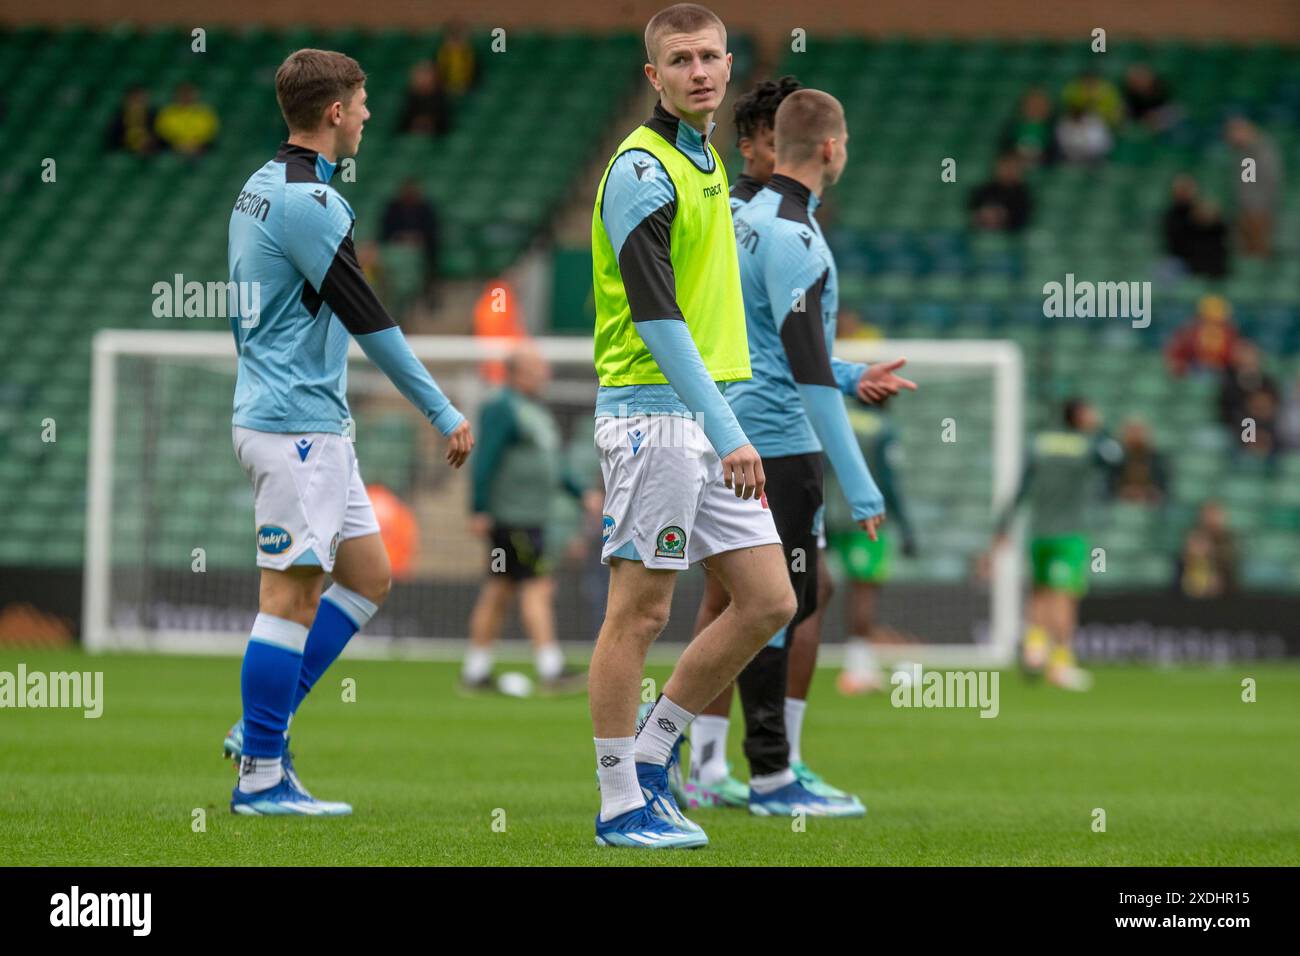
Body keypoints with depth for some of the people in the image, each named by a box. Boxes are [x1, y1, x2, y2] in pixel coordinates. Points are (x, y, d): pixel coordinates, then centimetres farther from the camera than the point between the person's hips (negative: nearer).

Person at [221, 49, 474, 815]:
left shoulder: (261, 189, 15)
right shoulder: (309, 201, -16)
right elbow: (368, 319, -17)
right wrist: (443, 413, -11)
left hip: (316, 427, 10)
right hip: (297, 425, -10)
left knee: (369, 575, 12)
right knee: (292, 594, -6)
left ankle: (263, 729, 12)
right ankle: (263, 775, -3)